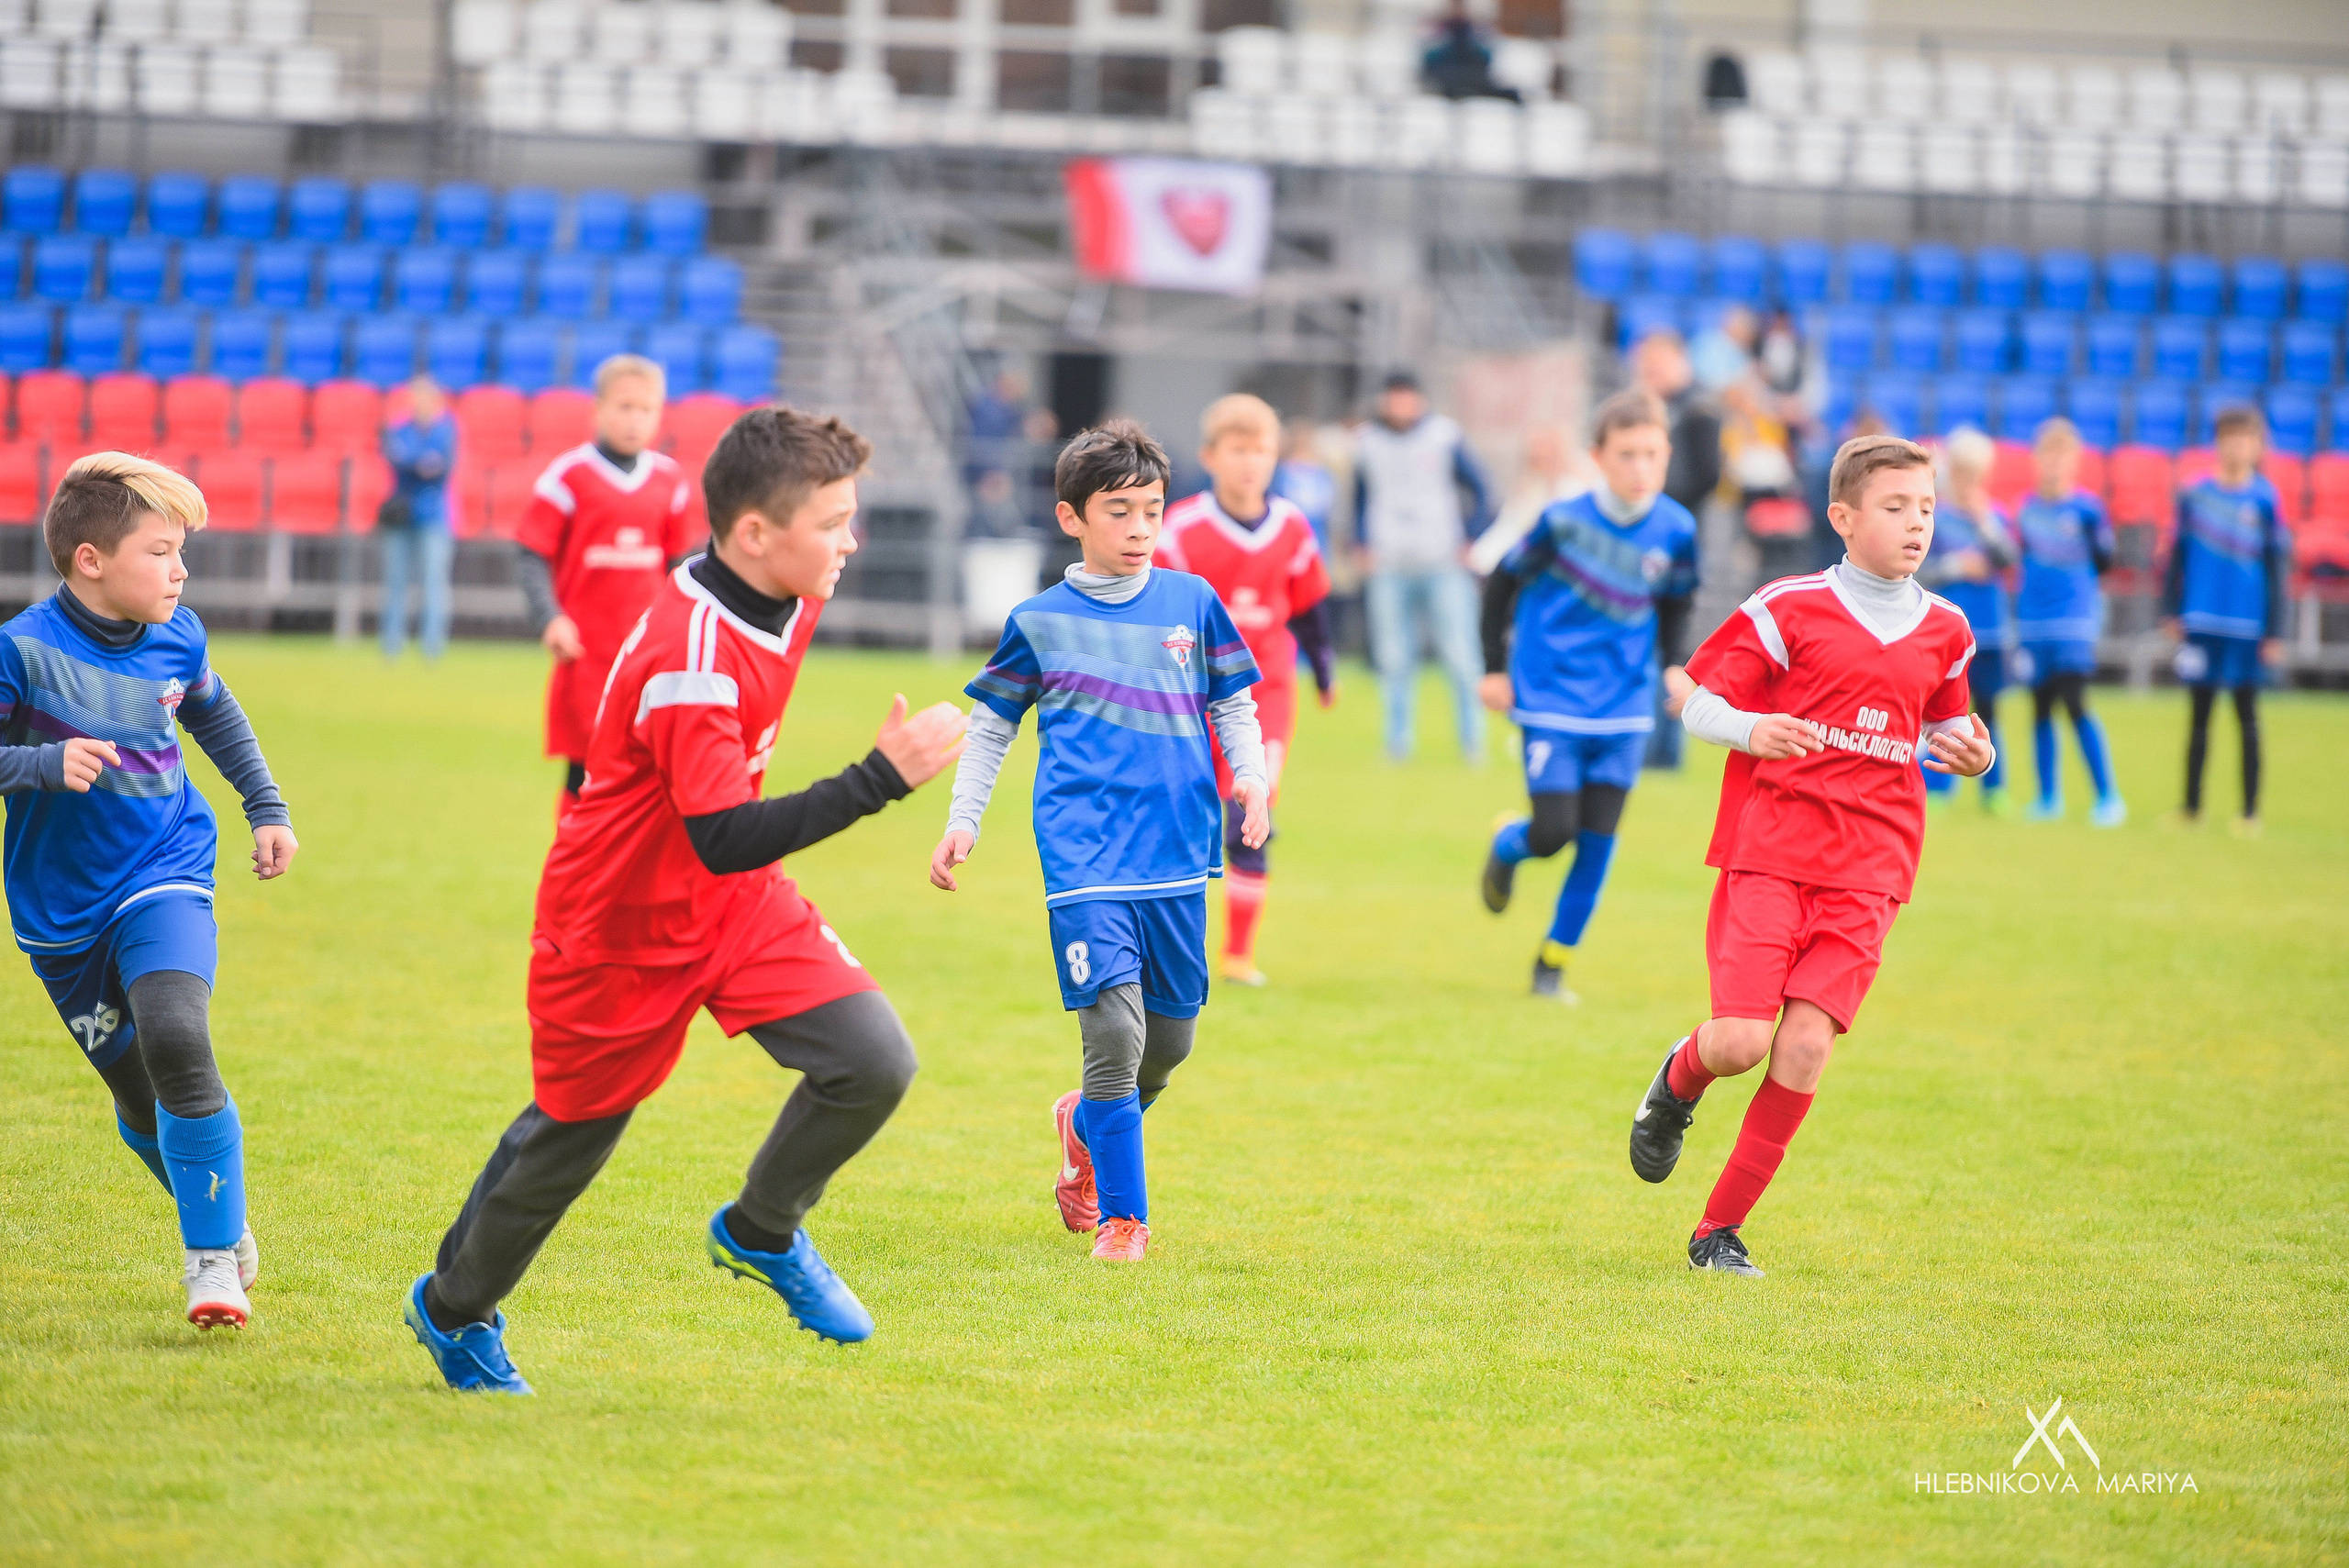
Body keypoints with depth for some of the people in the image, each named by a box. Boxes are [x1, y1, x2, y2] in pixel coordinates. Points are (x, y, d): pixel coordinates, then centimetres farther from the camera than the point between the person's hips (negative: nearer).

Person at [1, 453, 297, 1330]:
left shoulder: (176, 638, -1)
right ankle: (222, 1226, 35)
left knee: (175, 1038, -26)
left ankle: (213, 1256, -15)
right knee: (140, 1099, 7)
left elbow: (215, 717, 21)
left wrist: (266, 808, 22)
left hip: (164, 878, 1)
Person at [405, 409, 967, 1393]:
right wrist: (881, 777, -42)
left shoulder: (786, 598, -6)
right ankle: (454, 1309, 38)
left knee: (874, 1062, -12)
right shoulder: (687, 660, -33)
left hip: (739, 905, 7)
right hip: (620, 930, -7)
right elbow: (727, 840, -39)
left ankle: (761, 1234, 14)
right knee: (570, 1132, 12)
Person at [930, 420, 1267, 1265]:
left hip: (1177, 851, 3)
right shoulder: (1039, 621, 4)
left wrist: (1251, 776, -2)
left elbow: (1233, 704, 16)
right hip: (1084, 856, -3)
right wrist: (962, 821, 6)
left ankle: (1087, 1124, 41)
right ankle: (1122, 1216, -4)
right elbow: (991, 725, 14)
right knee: (1114, 1027, -15)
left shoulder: (1193, 602, 9)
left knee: (1170, 1038, 9)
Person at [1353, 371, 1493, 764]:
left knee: (1460, 657, -6)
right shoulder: (1367, 443, 8)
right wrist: (1365, 546, 8)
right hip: (1389, 569, 2)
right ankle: (1398, 742, 8)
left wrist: (1469, 542, -1)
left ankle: (1472, 740, 4)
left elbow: (1480, 491, 7)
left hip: (1443, 565, -2)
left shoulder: (1445, 437, 1)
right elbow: (1361, 499, 21)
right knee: (1394, 661, -1)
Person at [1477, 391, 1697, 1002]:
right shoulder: (1564, 522, -15)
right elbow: (1503, 582, 0)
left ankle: (1553, 963, 16)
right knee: (1552, 832, -9)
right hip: (1552, 702, -3)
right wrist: (1496, 668, 1)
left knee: (1597, 841, 1)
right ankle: (1507, 845, 29)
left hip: (1624, 709, 3)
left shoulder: (1676, 531, -5)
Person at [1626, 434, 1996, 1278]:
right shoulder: (1789, 609, -1)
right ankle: (1679, 1081, 25)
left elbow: (1946, 723, 28)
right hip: (1768, 851, -3)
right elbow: (1696, 699, 2)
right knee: (1740, 1041, -14)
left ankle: (1721, 1231, 2)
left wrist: (1970, 755, 5)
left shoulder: (1944, 631, 12)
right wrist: (1750, 730, -19)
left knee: (1805, 1048, -9)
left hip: (1867, 871, 3)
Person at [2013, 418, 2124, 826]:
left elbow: (2103, 564, -2)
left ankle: (2108, 797, -8)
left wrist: (2097, 532, -14)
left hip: (2076, 616, -5)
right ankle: (2048, 798, 18)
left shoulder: (2086, 506, -5)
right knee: (2041, 708, 8)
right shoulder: (2027, 508, 7)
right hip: (2033, 620, 5)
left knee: (2075, 703, -13)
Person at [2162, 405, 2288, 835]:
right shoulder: (2196, 496, 3)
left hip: (2247, 625, -2)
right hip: (2201, 620, 2)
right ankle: (2191, 806, 16)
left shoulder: (2266, 501, -3)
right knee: (2199, 713, 9)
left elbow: (2276, 569, -1)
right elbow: (2178, 555, 9)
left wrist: (2274, 633, -4)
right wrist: (2171, 609, 3)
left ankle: (2250, 811, 7)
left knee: (2246, 716, 2)